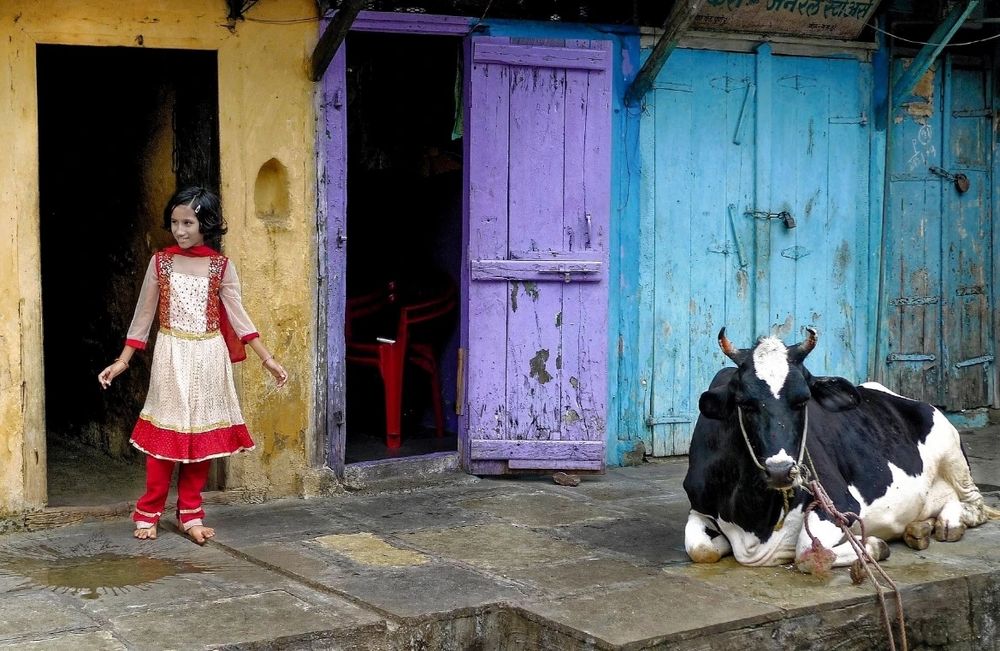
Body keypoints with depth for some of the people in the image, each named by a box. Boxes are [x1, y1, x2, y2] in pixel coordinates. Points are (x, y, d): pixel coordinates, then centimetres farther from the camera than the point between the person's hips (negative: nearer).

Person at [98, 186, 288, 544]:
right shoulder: (160, 262, 0)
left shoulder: (221, 267, 0)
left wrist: (268, 359, -8)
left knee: (203, 433, 5)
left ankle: (190, 514, 15)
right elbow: (144, 314, 5)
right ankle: (148, 513, 11)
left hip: (208, 358, 1)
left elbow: (238, 317, -1)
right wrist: (123, 360, 3)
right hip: (171, 357, -1)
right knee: (165, 434, 0)